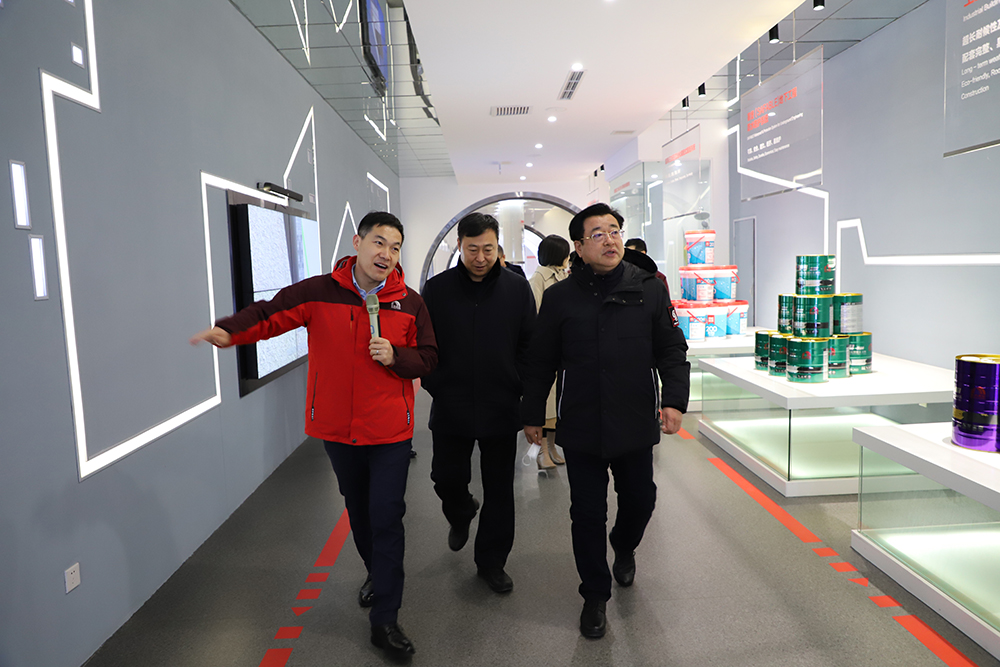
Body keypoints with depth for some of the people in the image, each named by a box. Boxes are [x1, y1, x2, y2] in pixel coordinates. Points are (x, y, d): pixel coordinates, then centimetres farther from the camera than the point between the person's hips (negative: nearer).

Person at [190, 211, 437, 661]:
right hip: (337, 429, 2)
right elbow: (270, 314, -12)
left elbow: (428, 358, 1)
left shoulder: (410, 304, -5)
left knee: (386, 519, -1)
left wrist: (395, 356, -19)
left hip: (389, 432, -1)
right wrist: (230, 331, -31)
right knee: (358, 511, 21)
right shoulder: (319, 292, -6)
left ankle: (384, 621, 13)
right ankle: (377, 574, 48)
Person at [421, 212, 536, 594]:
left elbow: (530, 347, 4)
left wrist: (516, 390, -5)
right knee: (447, 479, 11)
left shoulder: (517, 289, 0)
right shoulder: (437, 289, 0)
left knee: (499, 491, 8)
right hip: (450, 409, 0)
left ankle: (491, 562, 27)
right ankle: (460, 515, 46)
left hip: (501, 410, 0)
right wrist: (437, 387, -3)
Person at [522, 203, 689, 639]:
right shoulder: (559, 297, 0)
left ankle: (624, 547, 51)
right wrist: (532, 415, 8)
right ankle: (595, 595, 28)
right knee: (587, 513, 7)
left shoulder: (648, 289, 1)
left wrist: (674, 398, -7)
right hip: (580, 428, -1)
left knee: (640, 499, 16)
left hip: (636, 424, 1)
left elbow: (672, 350, 5)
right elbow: (541, 362, 6)